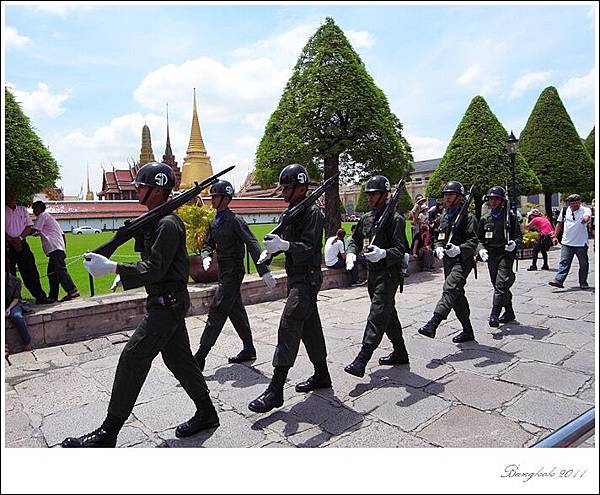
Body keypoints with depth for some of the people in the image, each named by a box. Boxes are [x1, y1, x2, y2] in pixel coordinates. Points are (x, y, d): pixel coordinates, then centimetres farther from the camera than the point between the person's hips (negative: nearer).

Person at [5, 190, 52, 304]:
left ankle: (40, 296, 0)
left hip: (22, 244, 2)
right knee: (9, 274, 2)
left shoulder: (23, 210, 13)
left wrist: (19, 238, -8)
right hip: (8, 246, -2)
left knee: (30, 271, 0)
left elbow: (29, 227, 7)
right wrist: (12, 240, -15)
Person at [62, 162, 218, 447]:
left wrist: (112, 268, -27)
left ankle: (108, 433, 7)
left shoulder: (168, 224, -18)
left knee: (132, 358, -5)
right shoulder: (155, 220, 14)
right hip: (166, 302, 10)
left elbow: (155, 270, -23)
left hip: (168, 303, -10)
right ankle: (206, 413, 27)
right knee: (177, 358, 15)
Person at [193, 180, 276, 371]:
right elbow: (208, 244, 18)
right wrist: (206, 256, -7)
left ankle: (200, 357, -4)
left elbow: (252, 245, -20)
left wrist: (264, 272, -25)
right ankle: (249, 350, 27)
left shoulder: (235, 221, -14)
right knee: (236, 311, 15)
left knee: (216, 312, -8)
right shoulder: (214, 223, 11)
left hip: (233, 272, -9)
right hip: (223, 271, 9)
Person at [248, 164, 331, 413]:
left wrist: (284, 245, -37)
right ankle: (321, 375, 30)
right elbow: (287, 242, 19)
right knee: (309, 327, 16)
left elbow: (308, 248, -22)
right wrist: (270, 250, -1)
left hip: (307, 278, -9)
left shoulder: (313, 213, -13)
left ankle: (275, 390, -13)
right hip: (295, 278, 9)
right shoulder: (290, 212, 14)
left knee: (289, 326, -15)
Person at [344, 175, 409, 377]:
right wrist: (351, 253, 2)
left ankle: (361, 360, -15)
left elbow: (400, 250, -17)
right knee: (388, 315, 18)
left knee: (377, 315, -12)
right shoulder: (366, 218, 12)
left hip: (388, 273, -8)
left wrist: (383, 253, -36)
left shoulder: (394, 218, -11)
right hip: (372, 272, 9)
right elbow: (355, 240, 22)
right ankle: (400, 353, 32)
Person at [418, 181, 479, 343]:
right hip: (448, 261, 8)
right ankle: (468, 331, 26)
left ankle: (432, 325, -36)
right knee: (457, 296, 13)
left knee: (449, 290, -24)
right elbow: (437, 237, 22)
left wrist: (459, 249, -28)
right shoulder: (444, 217, 17)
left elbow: (473, 241, -11)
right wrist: (438, 248, 1)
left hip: (462, 261, -8)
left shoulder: (468, 217, -5)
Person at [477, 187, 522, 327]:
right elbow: (479, 239, 13)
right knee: (498, 285, 13)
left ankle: (494, 315, -18)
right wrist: (481, 249, -6)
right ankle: (509, 312, 30)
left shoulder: (510, 217, 0)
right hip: (491, 255, 5)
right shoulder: (485, 219, 10)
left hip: (506, 254, -5)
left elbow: (519, 236, 1)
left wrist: (515, 244, -20)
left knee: (501, 284, -17)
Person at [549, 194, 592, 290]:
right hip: (567, 242, 2)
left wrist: (586, 218, -52)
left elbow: (587, 216, -29)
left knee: (584, 264, 9)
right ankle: (558, 281, -9)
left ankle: (583, 282, 23)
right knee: (564, 262, -5)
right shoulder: (564, 210, 6)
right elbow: (559, 224, 15)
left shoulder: (585, 210, -4)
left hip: (581, 243, -2)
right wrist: (555, 236, 10)